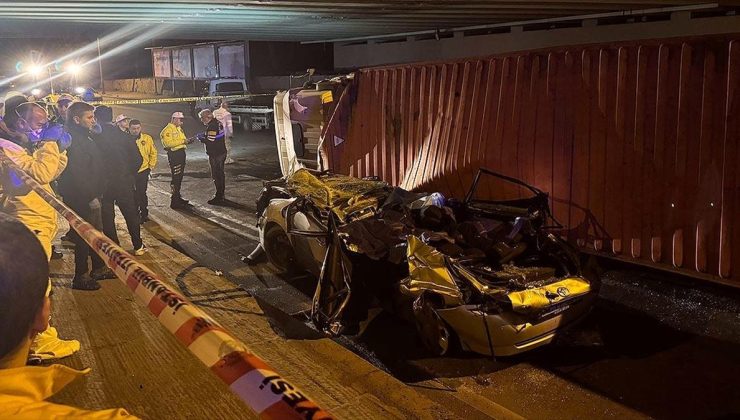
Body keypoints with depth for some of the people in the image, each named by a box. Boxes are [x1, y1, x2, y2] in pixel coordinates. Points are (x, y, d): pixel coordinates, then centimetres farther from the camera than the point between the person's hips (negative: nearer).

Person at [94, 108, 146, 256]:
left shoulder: (94, 137, -10)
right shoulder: (125, 136, -5)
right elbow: (137, 159, -5)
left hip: (103, 183, -1)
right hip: (124, 181, 1)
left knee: (107, 216, 10)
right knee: (131, 214, 13)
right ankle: (138, 246, 19)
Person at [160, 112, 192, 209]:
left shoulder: (179, 128, 18)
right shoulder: (168, 129, -12)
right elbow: (169, 143, -22)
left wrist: (187, 141, 3)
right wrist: (183, 141, -22)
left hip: (181, 153, 10)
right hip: (174, 154, -10)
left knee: (180, 177, 16)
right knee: (176, 178, -9)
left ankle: (178, 198, 27)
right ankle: (174, 202, -6)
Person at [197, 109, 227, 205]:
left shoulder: (212, 126, -20)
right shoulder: (217, 123, 10)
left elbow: (210, 141, -25)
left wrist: (201, 139, -9)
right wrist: (204, 135, 12)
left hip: (215, 155, -10)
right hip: (222, 152, 10)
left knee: (216, 175, -4)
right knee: (220, 174, 18)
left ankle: (219, 197, -1)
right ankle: (221, 195, 29)